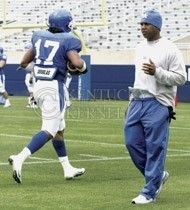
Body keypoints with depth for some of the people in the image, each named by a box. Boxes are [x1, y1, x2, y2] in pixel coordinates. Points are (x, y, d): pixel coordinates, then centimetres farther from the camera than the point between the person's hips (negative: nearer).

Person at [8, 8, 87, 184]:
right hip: (54, 87, -7)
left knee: (59, 129, 17)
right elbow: (77, 63, -21)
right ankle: (20, 158, -25)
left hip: (38, 86, 7)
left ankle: (67, 168, 25)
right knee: (49, 130, -8)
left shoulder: (39, 37, 11)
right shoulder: (68, 41, -6)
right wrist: (82, 66, 1)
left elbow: (24, 62, 20)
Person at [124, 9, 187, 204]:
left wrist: (157, 72, -21)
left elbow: (181, 78, -10)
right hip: (136, 102, 7)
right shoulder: (140, 48, 15)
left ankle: (149, 192, 2)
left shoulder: (169, 49, -7)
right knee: (132, 143, 5)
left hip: (158, 105, -7)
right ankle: (158, 175, 24)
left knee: (155, 148, -4)